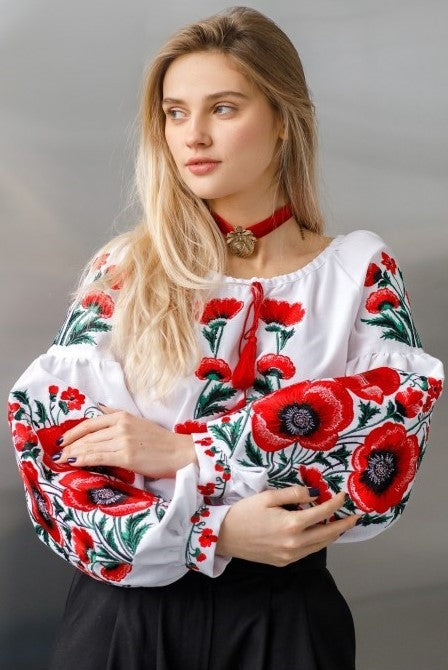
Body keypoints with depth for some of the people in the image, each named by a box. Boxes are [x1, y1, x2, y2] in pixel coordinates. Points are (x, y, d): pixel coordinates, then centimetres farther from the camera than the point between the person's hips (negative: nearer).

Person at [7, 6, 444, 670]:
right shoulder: (125, 271, -1)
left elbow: (383, 455, -12)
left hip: (283, 614, 0)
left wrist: (183, 453, -17)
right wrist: (218, 534, -19)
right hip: (127, 610, 0)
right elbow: (51, 446, -7)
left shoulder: (360, 271, 0)